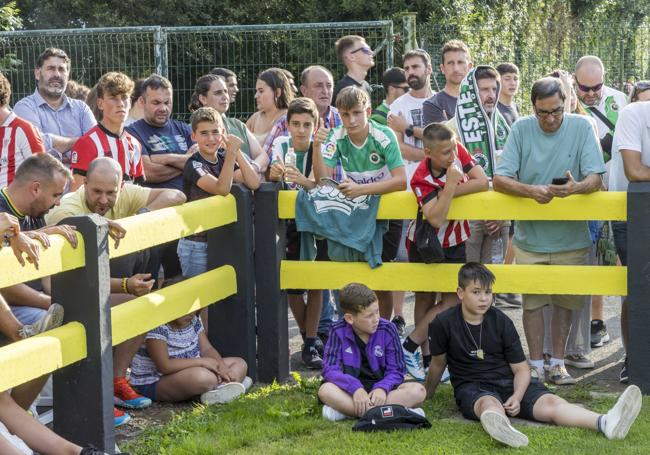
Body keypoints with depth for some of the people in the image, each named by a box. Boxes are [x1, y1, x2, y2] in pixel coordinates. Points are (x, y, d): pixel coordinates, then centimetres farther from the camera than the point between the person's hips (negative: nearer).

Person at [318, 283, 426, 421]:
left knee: (418, 390, -26)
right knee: (325, 390, -32)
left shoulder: (387, 330, -4)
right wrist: (356, 388, -30)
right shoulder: (339, 332, -6)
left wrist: (382, 388, -25)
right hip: (352, 388, -1)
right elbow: (330, 369, -13)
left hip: (381, 390, 1)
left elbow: (395, 370, -3)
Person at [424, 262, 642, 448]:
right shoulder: (443, 324, -4)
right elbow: (438, 364, 14)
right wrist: (426, 394, 26)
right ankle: (501, 429, -80)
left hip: (509, 384, 3)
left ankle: (606, 423, -52)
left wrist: (517, 397, -17)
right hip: (472, 389, -3)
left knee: (550, 402, -25)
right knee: (489, 404, -40)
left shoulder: (501, 322, 2)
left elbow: (521, 369, 2)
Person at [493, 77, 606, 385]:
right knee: (533, 302, 6)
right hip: (530, 236, 0)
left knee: (565, 302, 10)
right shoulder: (521, 129, -5)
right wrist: (532, 190, -26)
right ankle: (536, 365, 17)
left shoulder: (581, 127, -6)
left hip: (570, 236, 0)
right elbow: (499, 180, -9)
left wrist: (577, 187, -34)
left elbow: (596, 178, -11)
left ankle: (558, 362, 23)